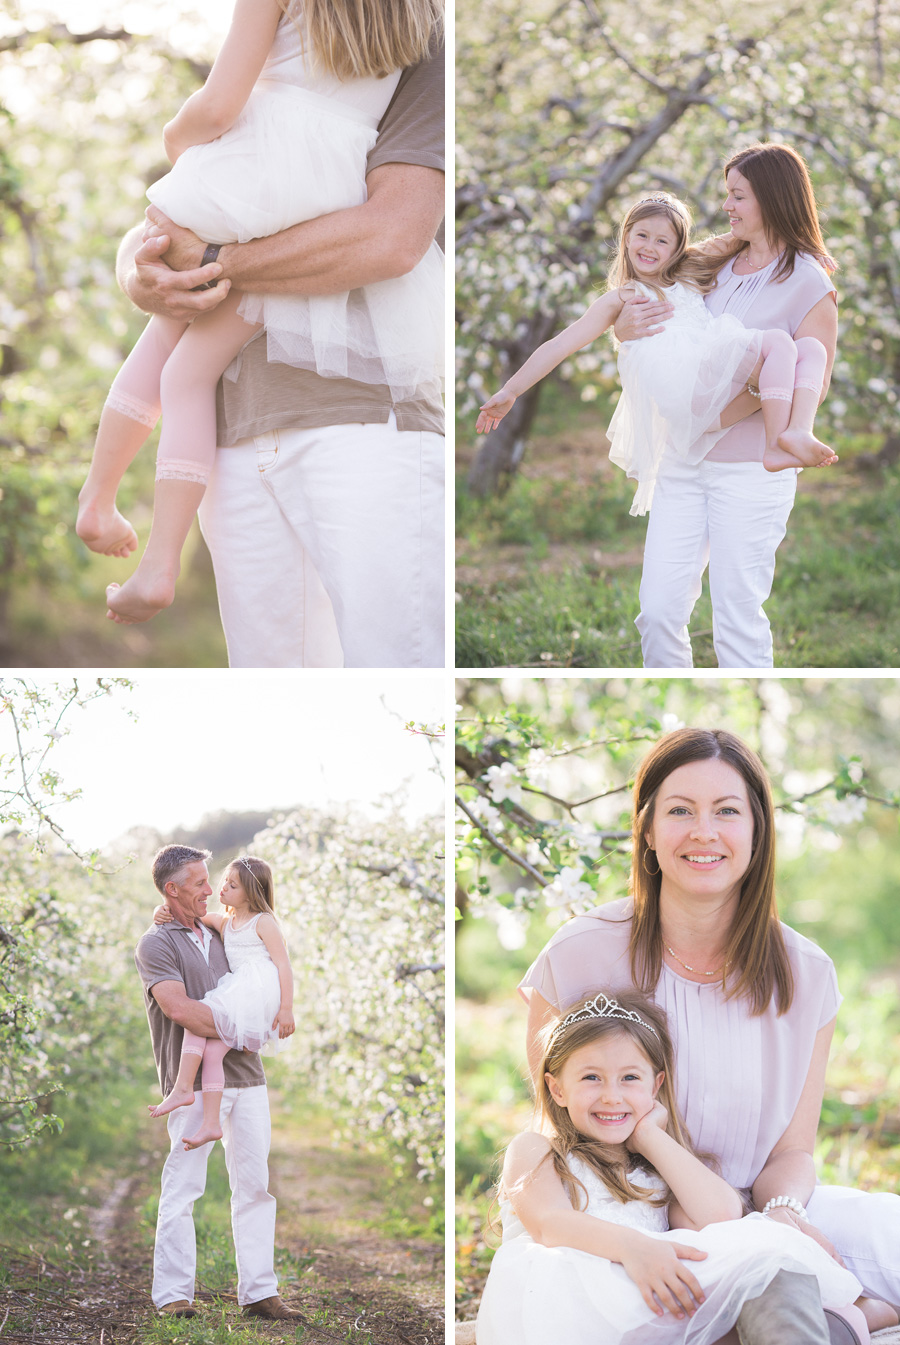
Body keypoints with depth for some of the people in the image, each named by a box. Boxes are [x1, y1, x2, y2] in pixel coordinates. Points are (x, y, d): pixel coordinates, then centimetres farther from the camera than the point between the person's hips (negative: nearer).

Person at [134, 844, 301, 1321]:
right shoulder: (156, 944, -3)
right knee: (182, 1187, -6)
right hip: (195, 1081, -7)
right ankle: (173, 1295, 0)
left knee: (255, 1186, 5)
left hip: (245, 1075, 7)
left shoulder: (217, 936, 19)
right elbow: (180, 1009, -16)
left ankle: (259, 1293, 9)